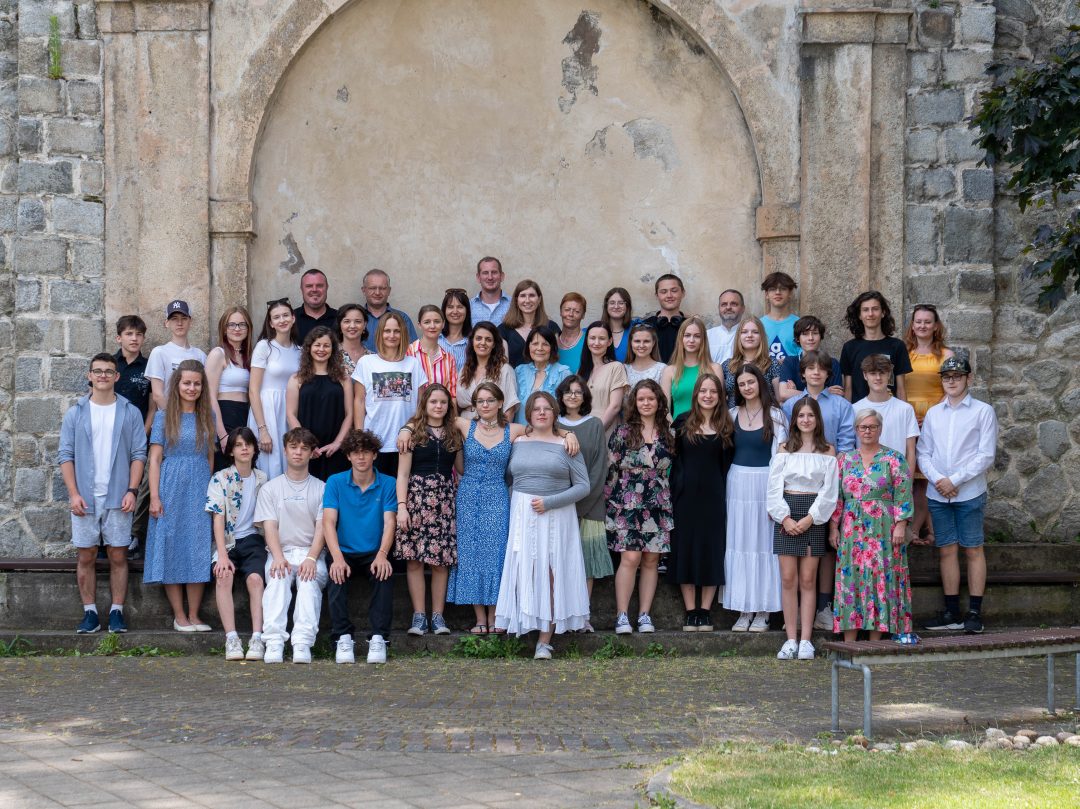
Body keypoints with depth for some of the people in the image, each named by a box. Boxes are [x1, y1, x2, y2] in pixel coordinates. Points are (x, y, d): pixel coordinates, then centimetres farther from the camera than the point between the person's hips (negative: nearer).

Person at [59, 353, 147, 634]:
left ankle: (117, 612, 6)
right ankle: (89, 613, 8)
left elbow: (139, 454, 3)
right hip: (84, 497, 1)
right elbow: (65, 455, 4)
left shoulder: (130, 413, 6)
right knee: (86, 556, 2)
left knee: (118, 556, 0)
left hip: (118, 497, -1)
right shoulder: (75, 413, 7)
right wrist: (74, 494, -7)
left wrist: (132, 490, -8)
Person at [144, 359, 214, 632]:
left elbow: (210, 457, 12)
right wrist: (154, 497, -8)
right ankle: (179, 616, 2)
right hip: (171, 489, -2)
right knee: (172, 549, -3)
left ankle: (194, 616, 4)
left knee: (198, 551, 0)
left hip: (201, 490, 2)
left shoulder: (207, 417, 10)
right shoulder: (163, 417, 3)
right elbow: (155, 459, 0)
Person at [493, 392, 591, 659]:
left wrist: (549, 502, -11)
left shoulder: (566, 445, 2)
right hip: (521, 516, 2)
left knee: (551, 576, -4)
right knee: (523, 574, -5)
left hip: (556, 517, -2)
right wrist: (514, 505, -3)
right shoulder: (518, 443, 10)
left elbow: (583, 486, -2)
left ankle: (545, 640, -4)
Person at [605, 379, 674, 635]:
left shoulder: (668, 434, 8)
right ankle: (622, 615, -8)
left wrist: (670, 501, 10)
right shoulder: (622, 432, 0)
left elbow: (675, 469, 15)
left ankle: (644, 614, 9)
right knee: (630, 558, -11)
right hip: (627, 505, -3)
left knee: (651, 560, 3)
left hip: (658, 507, 3)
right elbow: (610, 468, 1)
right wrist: (611, 502, -2)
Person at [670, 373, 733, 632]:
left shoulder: (726, 427, 5)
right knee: (685, 551, 1)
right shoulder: (682, 423, 4)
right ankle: (690, 611, 7)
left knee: (712, 552, 1)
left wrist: (724, 493, -4)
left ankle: (705, 611, 7)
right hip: (686, 494, 0)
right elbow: (674, 459, 5)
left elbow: (727, 464, 6)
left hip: (713, 496, 0)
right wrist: (673, 492, -3)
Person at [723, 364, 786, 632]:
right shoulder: (733, 414, 9)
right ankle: (744, 610, 9)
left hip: (765, 482, -3)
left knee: (764, 543, 0)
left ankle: (762, 612, 5)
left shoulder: (775, 415, -1)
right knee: (739, 545, 3)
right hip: (737, 482, 3)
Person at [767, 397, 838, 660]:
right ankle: (791, 639, 1)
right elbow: (774, 486, 3)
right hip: (786, 513, 1)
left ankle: (806, 640, 1)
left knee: (808, 580, -1)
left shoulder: (828, 451, 6)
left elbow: (829, 490, 0)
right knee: (788, 579, -3)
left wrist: (811, 518, -10)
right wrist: (785, 517, -9)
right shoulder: (784, 449, 8)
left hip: (815, 515, -1)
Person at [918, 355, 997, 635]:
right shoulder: (933, 414, 12)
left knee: (973, 549, -2)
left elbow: (985, 456, -6)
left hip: (969, 493, -4)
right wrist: (937, 479, -9)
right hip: (938, 495, 4)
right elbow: (923, 453, 9)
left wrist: (954, 480, -11)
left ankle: (974, 613, 1)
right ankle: (952, 613, 9)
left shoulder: (983, 412, 0)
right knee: (946, 550, 5)